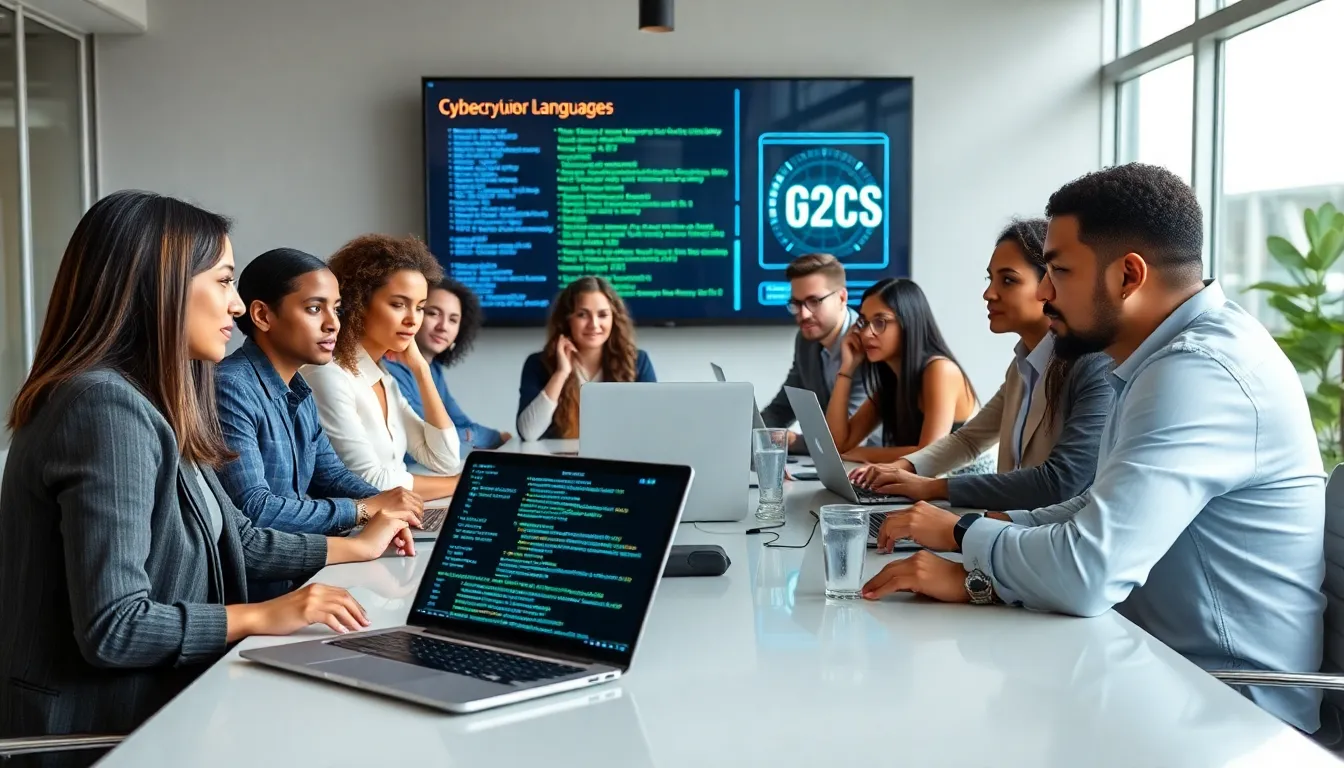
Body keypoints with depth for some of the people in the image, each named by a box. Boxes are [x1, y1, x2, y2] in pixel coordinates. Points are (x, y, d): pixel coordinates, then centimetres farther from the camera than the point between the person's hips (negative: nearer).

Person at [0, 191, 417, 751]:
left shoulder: (149, 405, 9)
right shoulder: (107, 407, -23)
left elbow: (232, 539, 18)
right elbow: (111, 628, -27)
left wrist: (355, 547, 27)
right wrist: (264, 616, -20)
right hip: (99, 731, -9)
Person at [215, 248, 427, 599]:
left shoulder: (298, 391, 11)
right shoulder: (230, 389, -19)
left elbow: (330, 474, 17)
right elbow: (253, 511, -26)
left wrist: (385, 508, -3)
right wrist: (366, 510, -18)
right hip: (253, 586, -9)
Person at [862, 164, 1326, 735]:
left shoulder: (1200, 373, -24)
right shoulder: (1187, 351, 10)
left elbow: (1087, 572, -30)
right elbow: (1103, 514, 14)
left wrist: (964, 534, -13)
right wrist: (987, 531, 0)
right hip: (1169, 667, 8)